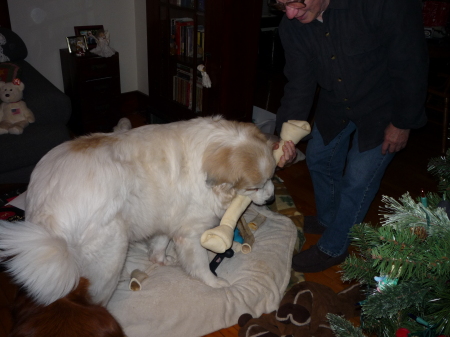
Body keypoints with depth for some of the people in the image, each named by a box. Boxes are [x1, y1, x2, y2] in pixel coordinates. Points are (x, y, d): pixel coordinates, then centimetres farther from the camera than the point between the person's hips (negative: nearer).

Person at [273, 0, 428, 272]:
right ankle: (327, 220, 45)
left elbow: (410, 63, -25)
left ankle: (333, 249, 20)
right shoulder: (292, 26, -17)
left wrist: (403, 122, -17)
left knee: (357, 179, -2)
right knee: (320, 158, 17)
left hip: (382, 109, -5)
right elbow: (299, 84, -14)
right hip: (336, 105, 6)